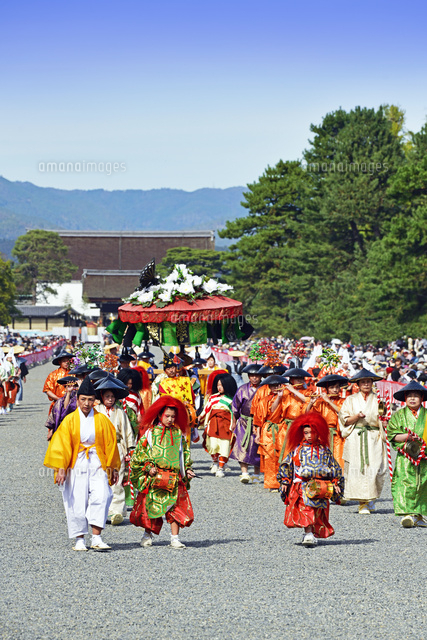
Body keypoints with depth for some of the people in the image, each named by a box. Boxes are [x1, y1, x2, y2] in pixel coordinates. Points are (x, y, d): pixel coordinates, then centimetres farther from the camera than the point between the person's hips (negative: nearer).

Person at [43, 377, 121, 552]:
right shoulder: (70, 420, 1)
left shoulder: (102, 420, 4)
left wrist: (112, 468, 11)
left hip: (97, 465, 0)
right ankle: (79, 540, 11)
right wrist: (61, 469, -9)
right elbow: (61, 445, -1)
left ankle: (96, 538, -15)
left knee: (100, 498, -17)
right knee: (77, 503, -1)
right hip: (76, 465, 0)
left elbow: (110, 444, 10)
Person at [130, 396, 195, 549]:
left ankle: (175, 538, -3)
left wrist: (187, 470, 7)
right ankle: (147, 535, 21)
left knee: (175, 507, -5)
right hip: (154, 478, -2)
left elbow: (184, 453, 17)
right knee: (151, 506, 4)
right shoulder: (150, 433, 1)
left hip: (174, 477, 2)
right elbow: (141, 453, 2)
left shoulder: (178, 433, 10)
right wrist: (148, 467, -10)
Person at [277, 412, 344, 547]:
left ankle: (313, 534, 13)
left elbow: (334, 467, 15)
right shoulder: (297, 450, 7)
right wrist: (284, 481, 6)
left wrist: (336, 483, 9)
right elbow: (286, 465, 11)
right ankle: (308, 533, -25)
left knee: (318, 512, 2)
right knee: (305, 507, -19)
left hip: (320, 486, 2)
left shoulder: (324, 450, 10)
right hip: (302, 484, -2)